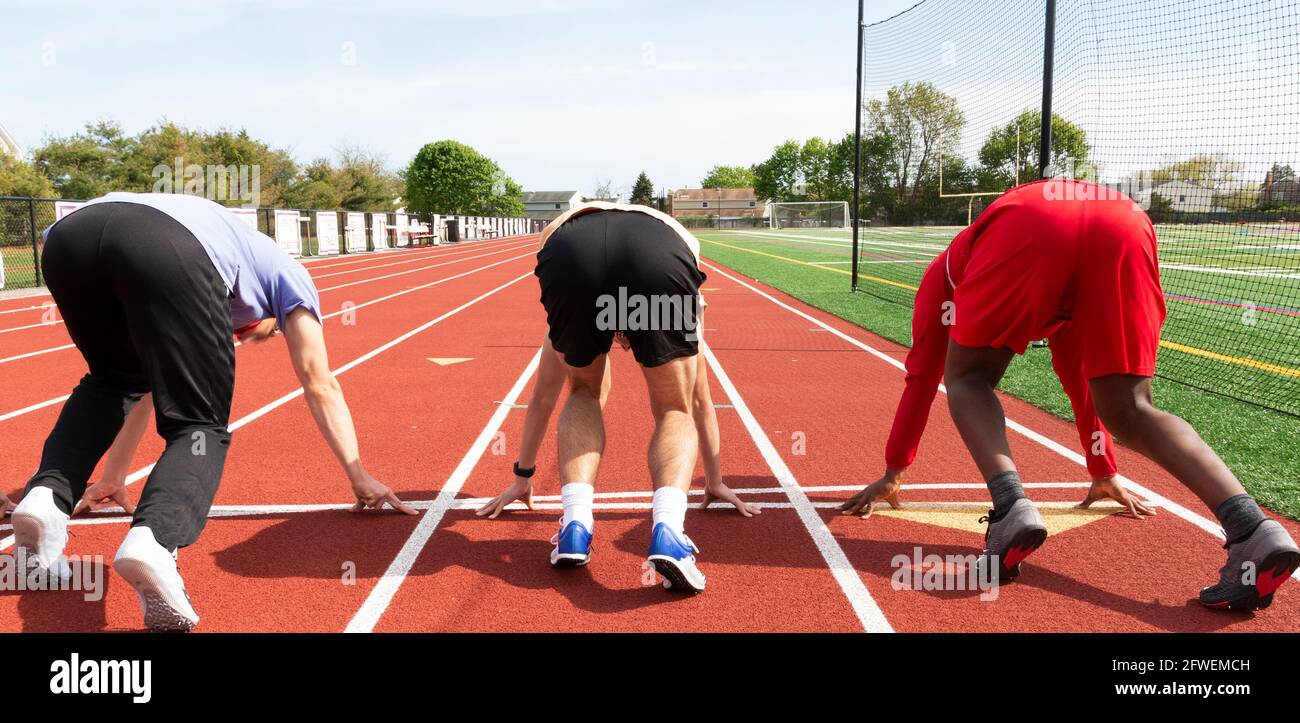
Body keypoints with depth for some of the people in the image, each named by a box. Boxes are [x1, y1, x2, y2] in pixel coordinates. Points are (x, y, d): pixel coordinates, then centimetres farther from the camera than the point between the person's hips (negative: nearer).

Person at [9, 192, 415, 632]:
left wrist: (114, 478, 57)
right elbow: (321, 387, 29)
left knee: (113, 382, 32)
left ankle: (47, 495, 10)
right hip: (167, 249, -6)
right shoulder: (288, 275, 34)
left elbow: (149, 385, 49)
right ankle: (154, 538, -24)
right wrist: (360, 478, 32)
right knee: (199, 425, 6)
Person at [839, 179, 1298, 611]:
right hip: (1126, 226, 4)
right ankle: (1252, 529, -7)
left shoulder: (947, 268, 39)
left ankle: (1010, 509, -7)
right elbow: (1079, 375, 51)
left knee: (967, 378, 17)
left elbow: (922, 377, 36)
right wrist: (1104, 473, 61)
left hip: (1026, 229, -4)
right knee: (1128, 411, 13)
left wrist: (894, 472, 42)